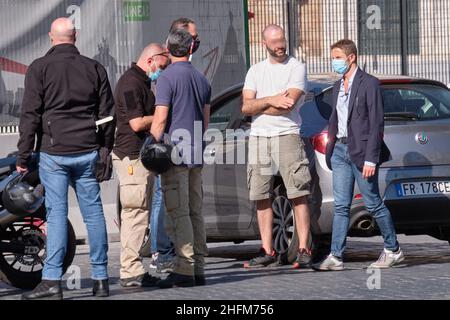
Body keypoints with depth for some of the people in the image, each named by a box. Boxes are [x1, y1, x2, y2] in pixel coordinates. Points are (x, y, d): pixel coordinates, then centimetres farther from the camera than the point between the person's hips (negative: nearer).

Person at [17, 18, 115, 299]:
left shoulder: (40, 68, -2)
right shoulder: (94, 68, 8)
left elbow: (30, 115, -5)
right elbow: (108, 114, 9)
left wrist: (23, 157, -2)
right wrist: (106, 150, 16)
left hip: (53, 152, -3)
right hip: (87, 152, 3)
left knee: (57, 213, -5)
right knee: (94, 212, 6)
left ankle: (52, 280, -9)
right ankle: (101, 278, 9)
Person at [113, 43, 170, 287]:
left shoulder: (141, 82, 19)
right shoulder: (131, 83, -14)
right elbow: (137, 123, -20)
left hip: (141, 156, 11)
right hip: (132, 157, -11)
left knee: (138, 214, 12)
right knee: (136, 212, -11)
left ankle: (133, 269, 15)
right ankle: (131, 272, -10)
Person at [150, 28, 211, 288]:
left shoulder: (168, 78, -9)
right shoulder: (202, 79, 14)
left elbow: (160, 119, -14)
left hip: (175, 154, -7)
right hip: (196, 155, 7)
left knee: (178, 214, -8)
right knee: (195, 213, 10)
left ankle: (185, 270, -13)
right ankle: (198, 269, 10)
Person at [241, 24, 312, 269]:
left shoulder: (296, 67, 3)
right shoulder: (255, 70, 17)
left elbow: (289, 103, -11)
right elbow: (246, 107, 6)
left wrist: (259, 106, -1)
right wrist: (271, 101, -10)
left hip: (287, 135, -5)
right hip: (258, 138, 5)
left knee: (298, 195, -10)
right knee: (261, 197, 4)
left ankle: (303, 250, -10)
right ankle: (267, 251, 9)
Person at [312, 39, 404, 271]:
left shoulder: (369, 84, -8)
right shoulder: (338, 87, 15)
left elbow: (377, 123, -12)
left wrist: (371, 159, -17)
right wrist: (330, 151, 10)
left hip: (361, 151, -7)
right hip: (340, 150, 7)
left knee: (373, 204, 1)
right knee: (341, 206, 2)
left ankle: (393, 250, 15)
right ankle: (336, 256, -1)